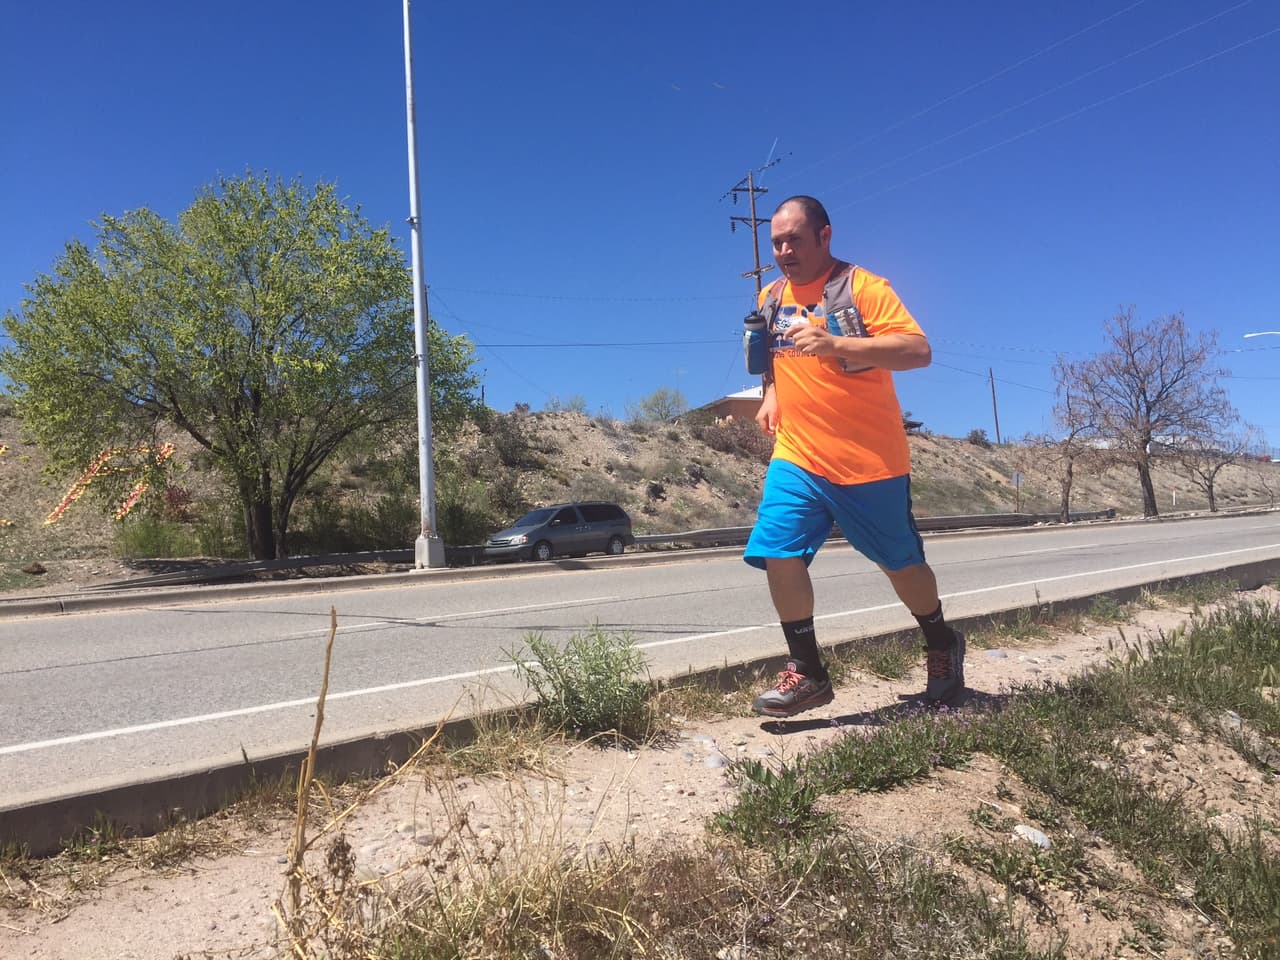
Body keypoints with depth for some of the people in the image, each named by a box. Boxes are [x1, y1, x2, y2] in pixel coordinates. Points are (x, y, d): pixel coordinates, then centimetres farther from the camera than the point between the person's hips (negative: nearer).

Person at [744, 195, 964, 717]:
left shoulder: (863, 286, -8)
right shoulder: (770, 298, 11)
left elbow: (918, 350, -20)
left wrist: (833, 344, -31)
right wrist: (771, 394, 9)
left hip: (871, 461, -4)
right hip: (796, 459, 5)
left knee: (901, 562, 10)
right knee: (779, 553, -13)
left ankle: (942, 645, 38)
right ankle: (806, 673, 3)